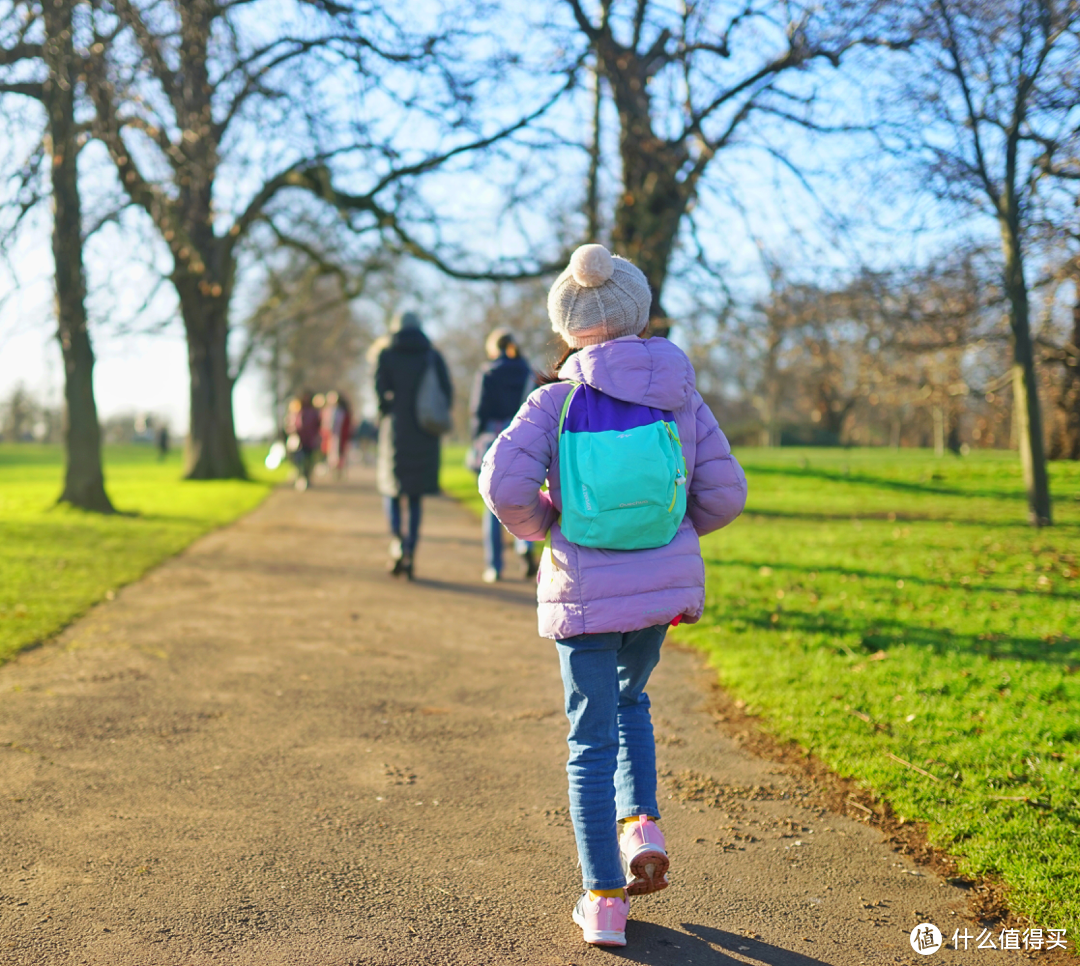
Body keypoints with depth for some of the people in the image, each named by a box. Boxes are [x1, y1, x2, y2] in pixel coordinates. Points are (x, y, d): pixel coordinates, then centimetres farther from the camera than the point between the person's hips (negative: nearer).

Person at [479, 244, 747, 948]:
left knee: (592, 741, 9)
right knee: (630, 699, 30)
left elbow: (504, 483, -18)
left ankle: (605, 899, 12)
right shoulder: (682, 397, 0)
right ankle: (642, 825, 14)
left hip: (586, 592, -2)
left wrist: (538, 524, 3)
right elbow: (725, 493, 0)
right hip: (667, 585, 3)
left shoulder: (556, 400, -7)